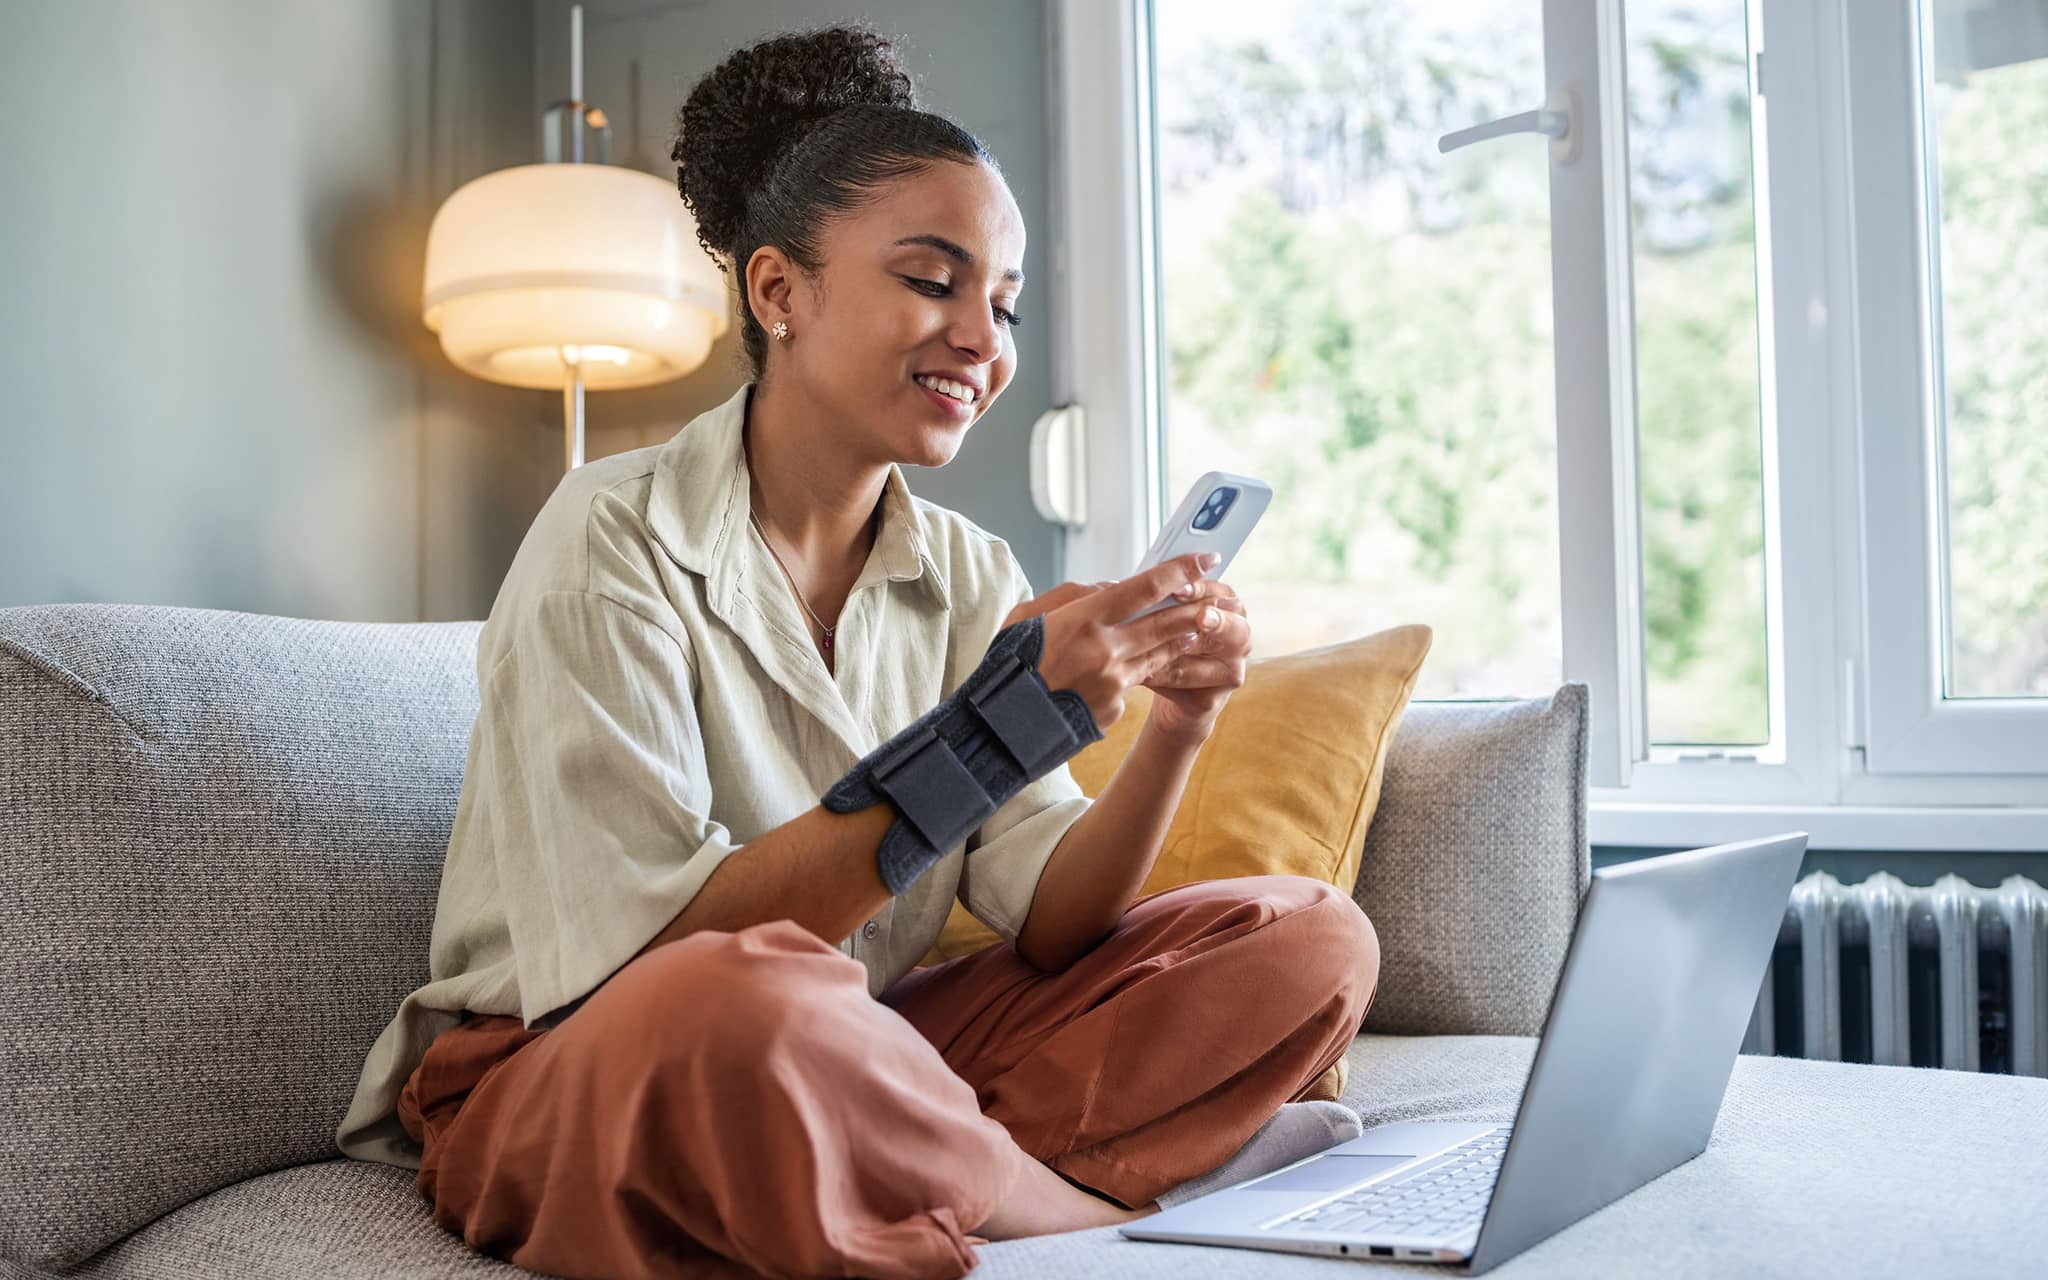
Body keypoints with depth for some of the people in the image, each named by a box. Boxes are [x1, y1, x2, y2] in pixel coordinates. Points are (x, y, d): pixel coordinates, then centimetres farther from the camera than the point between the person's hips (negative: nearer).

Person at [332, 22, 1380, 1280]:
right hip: (570, 1080, -5)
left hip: (852, 1077, 6)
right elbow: (671, 946, -22)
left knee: (1310, 937, -3)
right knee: (756, 1000, -41)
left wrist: (1175, 729, -21)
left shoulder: (972, 578, 5)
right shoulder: (614, 540, -13)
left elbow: (1045, 920, -3)